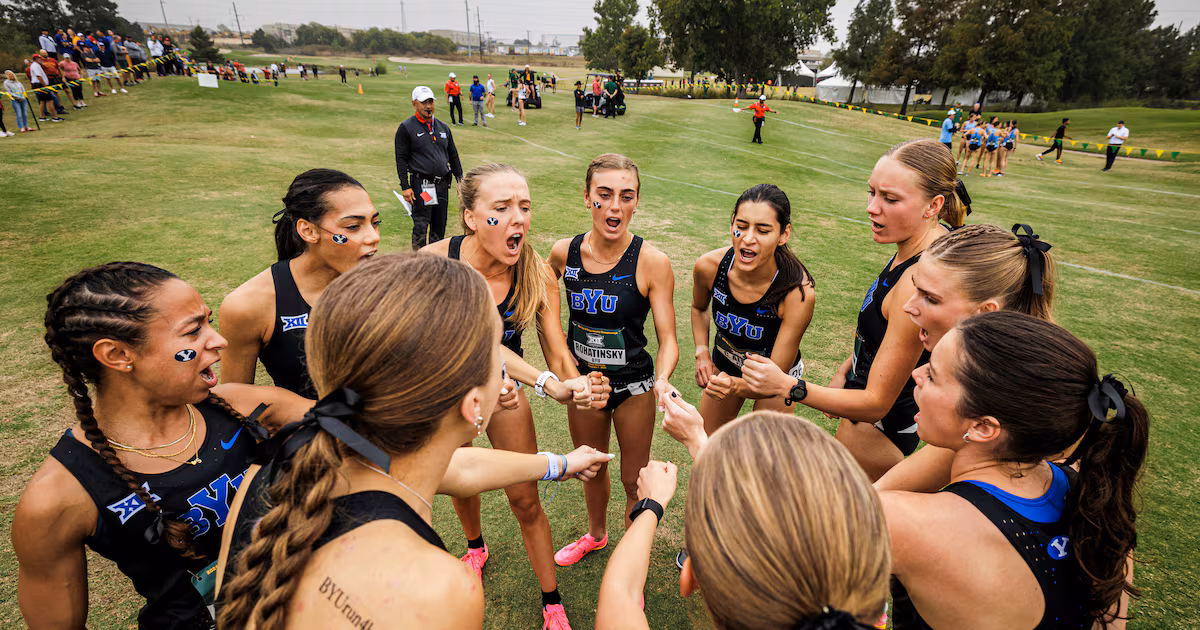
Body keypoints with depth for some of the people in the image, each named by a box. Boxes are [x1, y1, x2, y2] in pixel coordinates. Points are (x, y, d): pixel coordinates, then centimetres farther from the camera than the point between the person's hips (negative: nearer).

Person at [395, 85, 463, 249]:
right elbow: (401, 159, -4)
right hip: (421, 185, -5)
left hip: (442, 185, 5)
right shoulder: (406, 128, 0)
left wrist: (460, 180, 12)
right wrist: (405, 187, -12)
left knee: (439, 226, 9)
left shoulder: (444, 127, 16)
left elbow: (453, 156, 20)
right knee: (421, 226, -6)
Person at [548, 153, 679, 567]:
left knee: (634, 480, 14)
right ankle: (595, 535, 55)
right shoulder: (564, 253, -11)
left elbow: (668, 339, -18)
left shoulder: (651, 262, -21)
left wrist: (662, 380, -37)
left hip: (634, 387, -3)